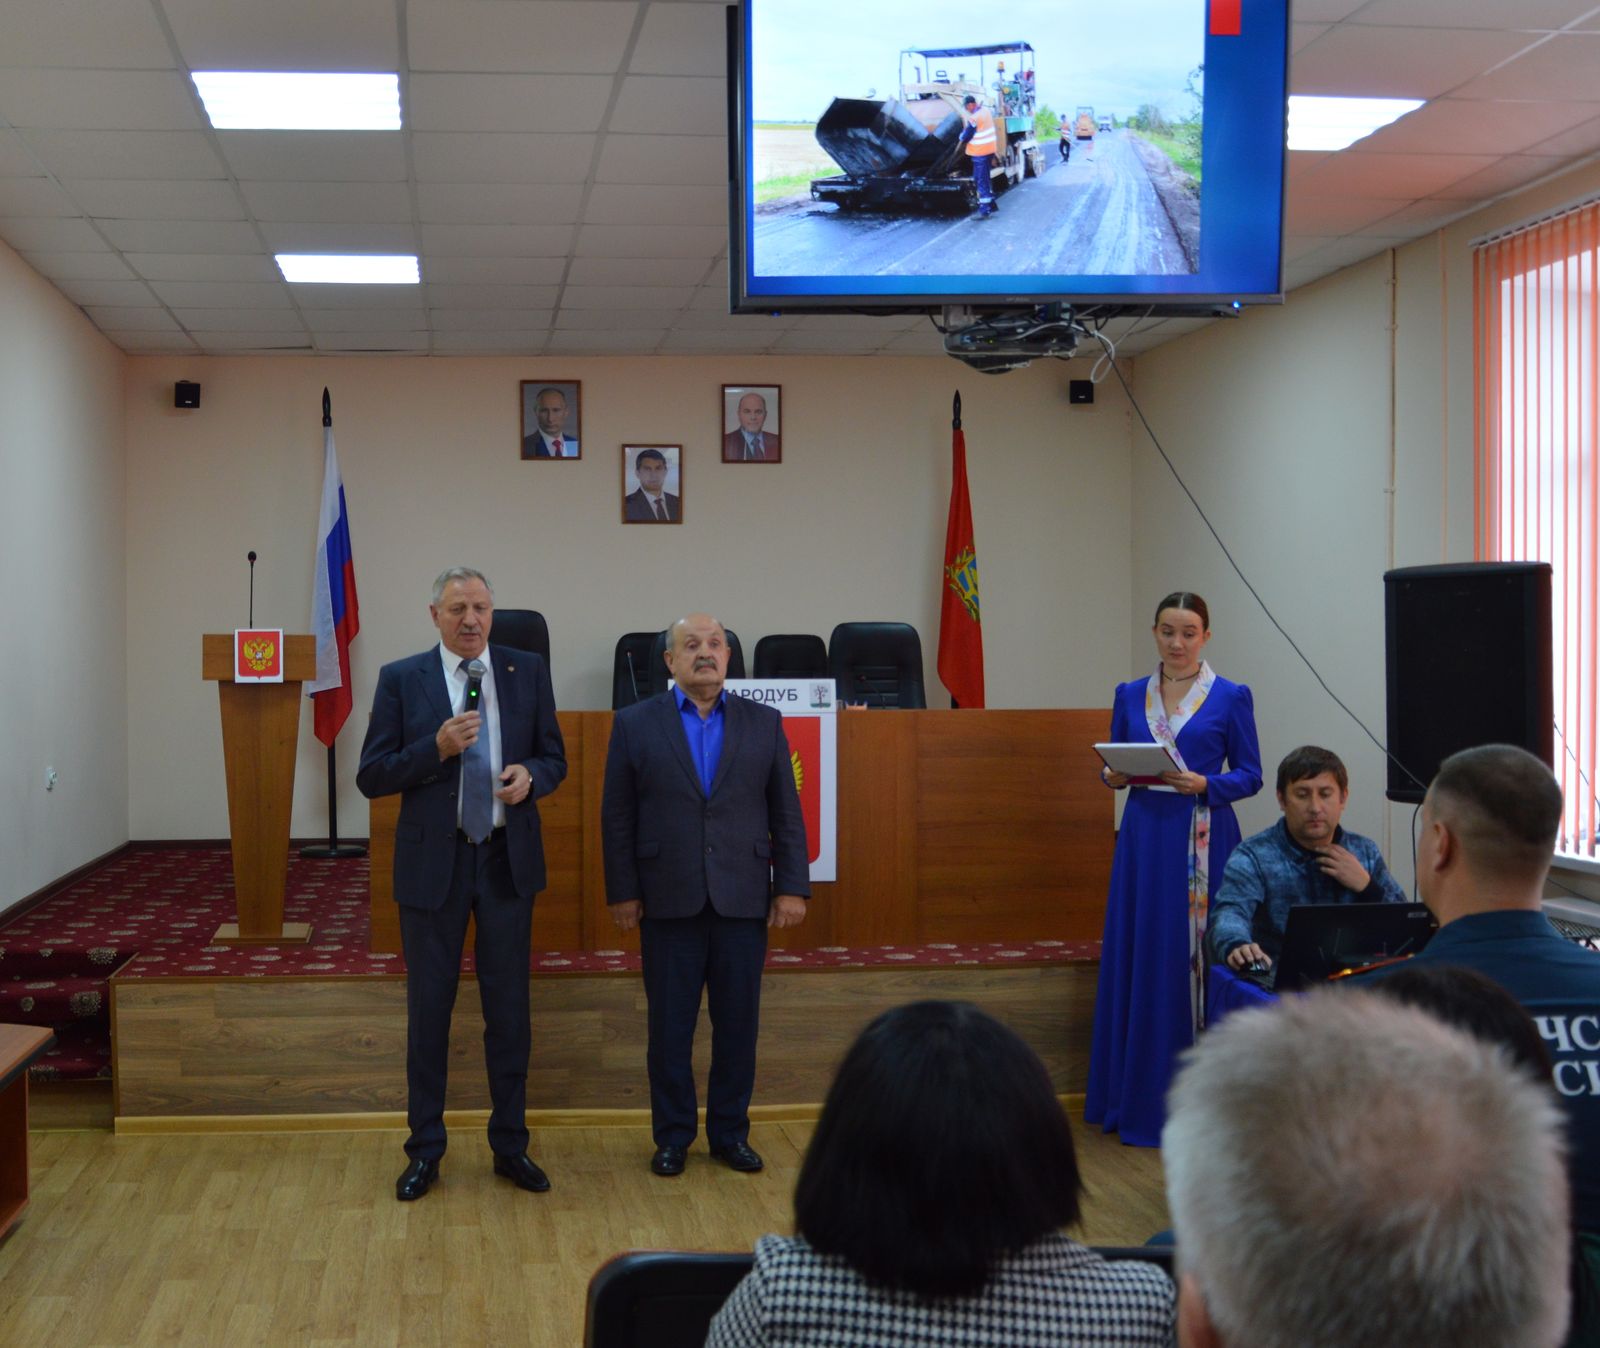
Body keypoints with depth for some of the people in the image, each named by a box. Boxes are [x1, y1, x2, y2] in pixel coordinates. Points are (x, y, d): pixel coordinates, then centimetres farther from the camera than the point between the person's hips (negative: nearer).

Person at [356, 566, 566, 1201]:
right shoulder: (401, 679, -2)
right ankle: (425, 1150, 20)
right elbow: (371, 776, -4)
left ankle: (510, 1145, 21)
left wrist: (531, 776, -14)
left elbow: (554, 757, 8)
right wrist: (437, 749, -19)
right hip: (433, 862, -1)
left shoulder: (528, 671, 3)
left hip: (508, 861, 1)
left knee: (509, 1007, 8)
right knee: (429, 1009, 7)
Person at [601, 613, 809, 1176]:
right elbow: (617, 817, 2)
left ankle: (730, 1133, 21)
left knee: (738, 1025, 7)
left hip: (743, 901, 1)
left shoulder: (764, 724, 6)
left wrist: (792, 887, 0)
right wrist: (623, 892, -2)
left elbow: (786, 813, 6)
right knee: (670, 1028, 6)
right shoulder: (635, 724, 2)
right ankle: (672, 1136, 19)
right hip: (669, 903, -1)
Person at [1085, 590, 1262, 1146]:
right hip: (1145, 838, 3)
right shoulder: (1130, 696, 10)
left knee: (1200, 955, -4)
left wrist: (1205, 784, -16)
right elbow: (1113, 764, 14)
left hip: (1205, 839, -3)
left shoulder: (1232, 697, 1)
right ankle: (1139, 1096, 13)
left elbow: (1250, 775, 1)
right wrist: (1113, 776, -8)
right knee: (1139, 959, 4)